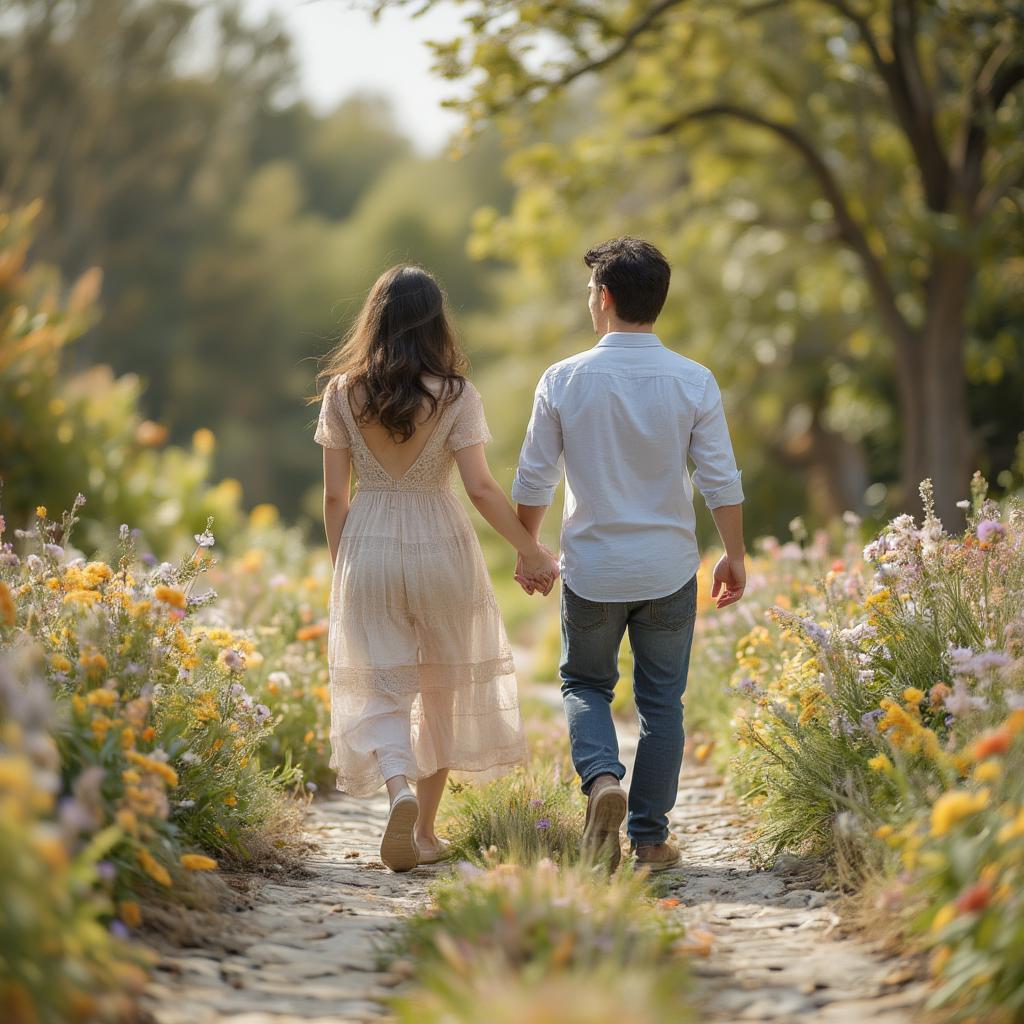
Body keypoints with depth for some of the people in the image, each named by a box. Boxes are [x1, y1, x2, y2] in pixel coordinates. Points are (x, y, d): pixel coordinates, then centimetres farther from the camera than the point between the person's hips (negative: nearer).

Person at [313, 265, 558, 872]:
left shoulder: (343, 392, -1)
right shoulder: (455, 394, -6)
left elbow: (334, 494, 1)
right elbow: (481, 488, -12)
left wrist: (342, 564, 14)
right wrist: (531, 552, -1)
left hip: (367, 548, 1)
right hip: (442, 545, 0)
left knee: (380, 691, 5)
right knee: (441, 687, 15)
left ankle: (400, 790, -24)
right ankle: (426, 832, 22)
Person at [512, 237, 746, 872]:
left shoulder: (564, 380, -8)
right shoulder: (695, 382, -7)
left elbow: (533, 480, -2)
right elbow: (722, 480, -6)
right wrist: (735, 557, 7)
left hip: (592, 569, 0)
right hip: (669, 569, 1)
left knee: (585, 684, 18)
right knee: (661, 700, 12)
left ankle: (602, 778, -9)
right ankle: (650, 838, 14)